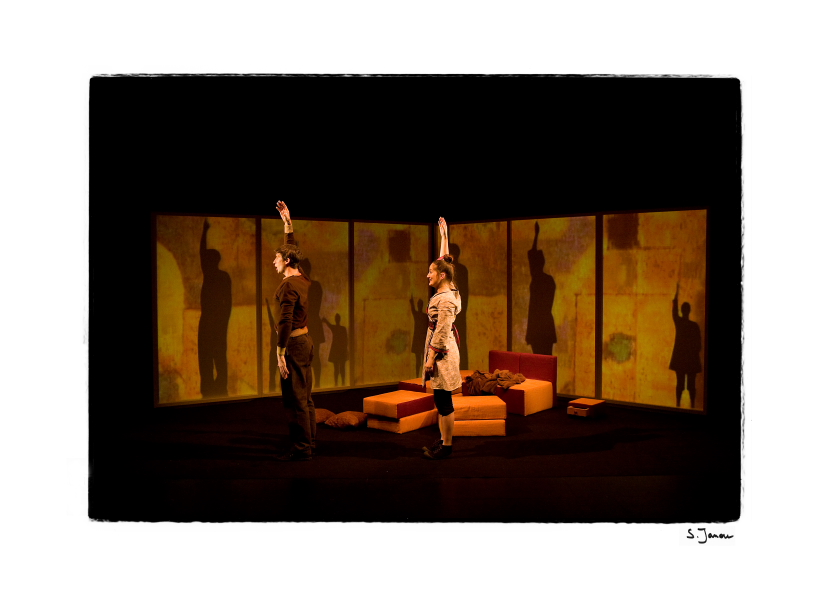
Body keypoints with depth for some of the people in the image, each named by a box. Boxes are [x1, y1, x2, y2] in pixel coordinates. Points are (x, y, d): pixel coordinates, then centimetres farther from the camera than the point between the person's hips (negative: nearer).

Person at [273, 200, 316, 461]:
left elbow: (285, 322, -22)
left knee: (295, 400, -4)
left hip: (294, 343, -10)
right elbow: (292, 248, 24)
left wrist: (280, 354, -21)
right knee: (306, 397, 14)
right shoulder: (301, 279, 8)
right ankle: (309, 443, 22)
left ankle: (301, 448, 2)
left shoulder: (288, 286, -18)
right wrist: (287, 222, 29)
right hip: (304, 339, 10)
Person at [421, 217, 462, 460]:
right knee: (441, 400, 14)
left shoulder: (445, 300, -18)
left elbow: (441, 332, -20)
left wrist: (431, 358, -18)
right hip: (441, 352, 10)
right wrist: (444, 234, 24)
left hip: (442, 353, -10)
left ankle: (446, 447, 4)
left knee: (443, 401, -3)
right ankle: (443, 441, 21)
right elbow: (444, 260, 19)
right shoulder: (446, 290, 8)